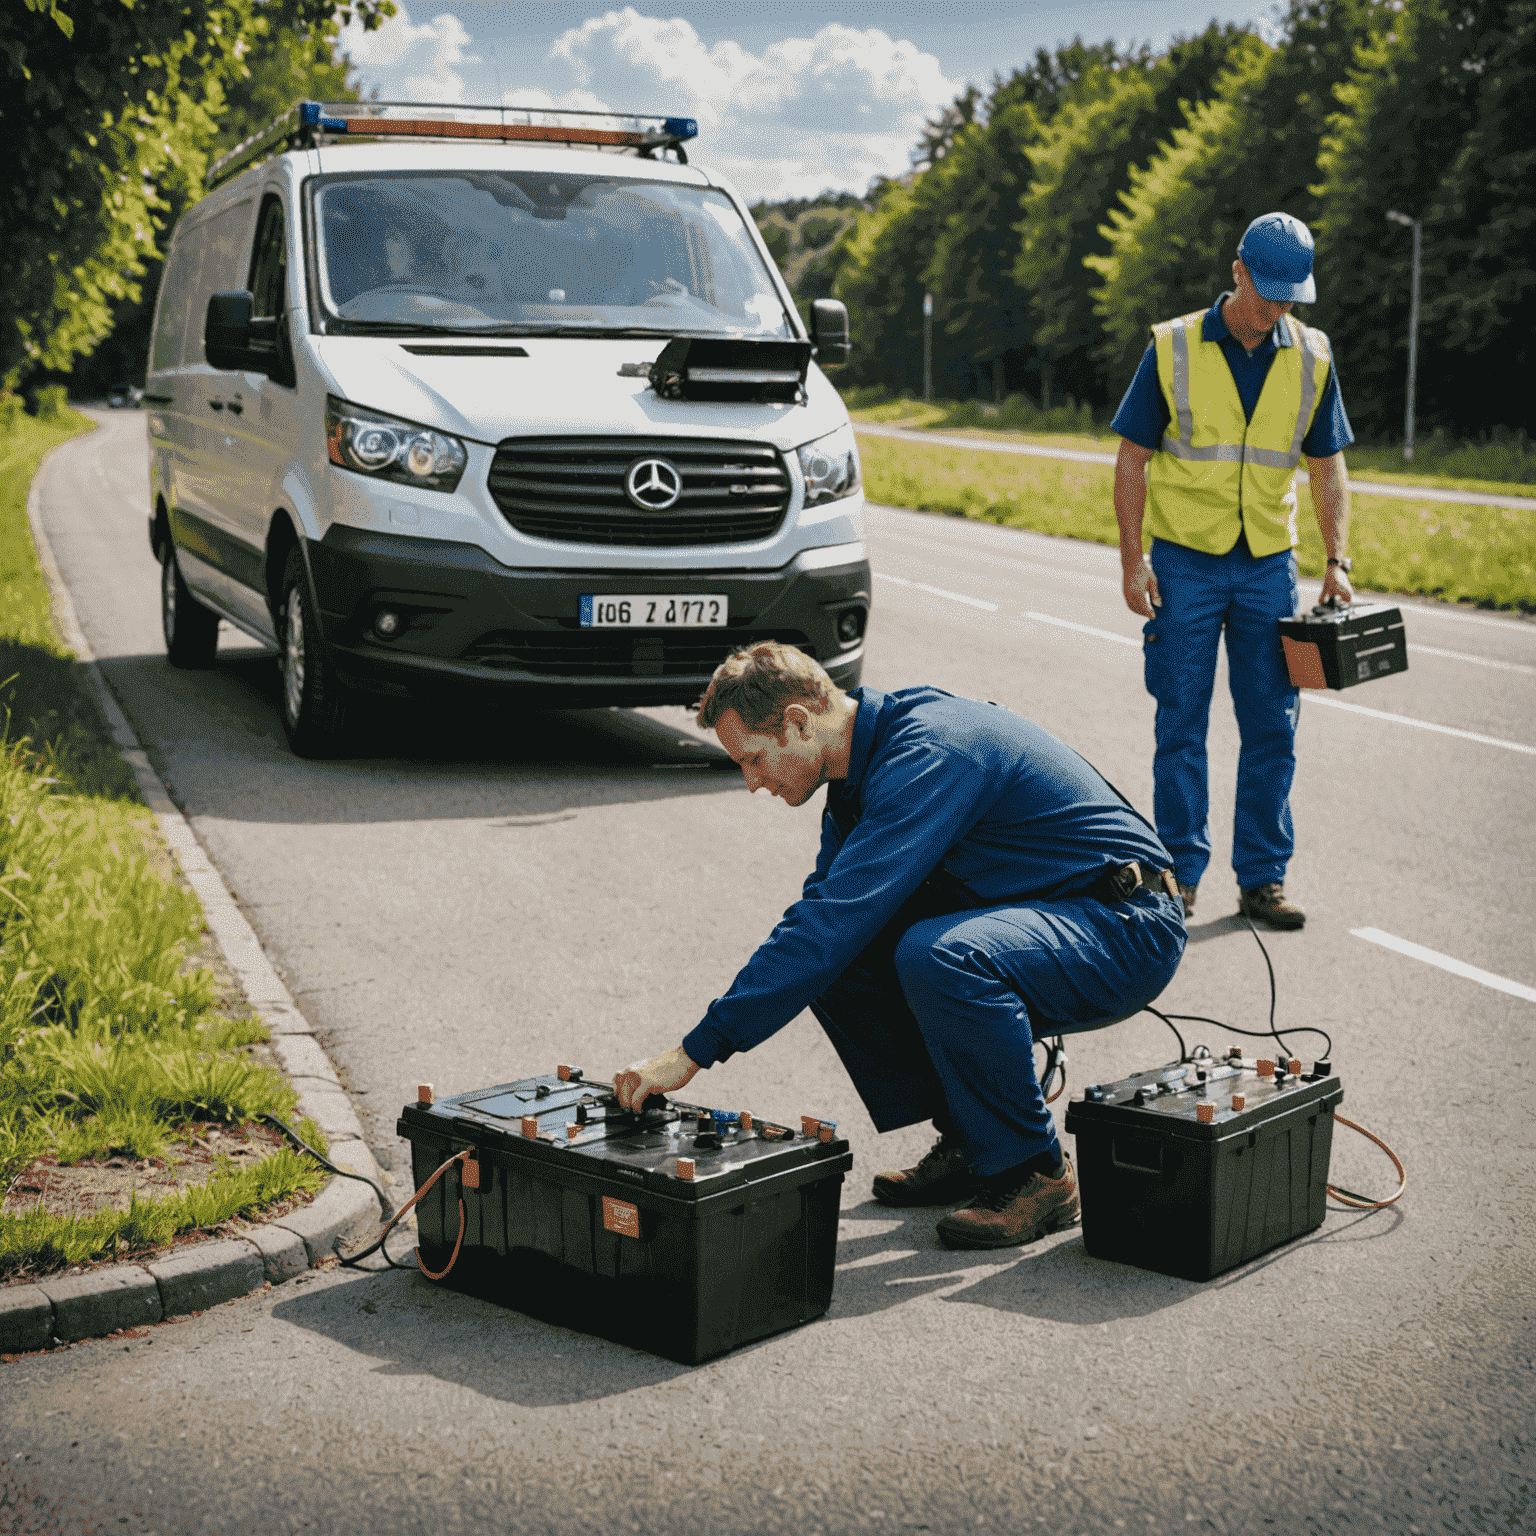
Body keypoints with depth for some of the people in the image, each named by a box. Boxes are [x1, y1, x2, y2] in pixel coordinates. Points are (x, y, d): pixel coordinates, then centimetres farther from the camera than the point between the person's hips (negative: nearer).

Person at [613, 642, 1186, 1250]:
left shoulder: (928, 754, -26)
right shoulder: (866, 761, 5)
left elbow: (838, 922, -33)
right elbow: (822, 912, 14)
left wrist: (697, 1049, -32)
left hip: (1126, 929, -9)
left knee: (935, 956, -35)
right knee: (826, 958, -2)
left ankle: (1036, 1174, -14)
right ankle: (967, 1142, 7)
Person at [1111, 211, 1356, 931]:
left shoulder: (1311, 358, 4)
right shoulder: (1174, 347, -4)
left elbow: (1327, 466, 10)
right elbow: (1133, 458, -2)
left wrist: (1337, 560, 1)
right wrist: (1131, 558, -8)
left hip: (1268, 566, 3)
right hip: (1184, 558, -2)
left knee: (1272, 725, 3)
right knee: (1181, 724, 2)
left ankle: (1262, 877, 13)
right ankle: (1180, 873, 12)